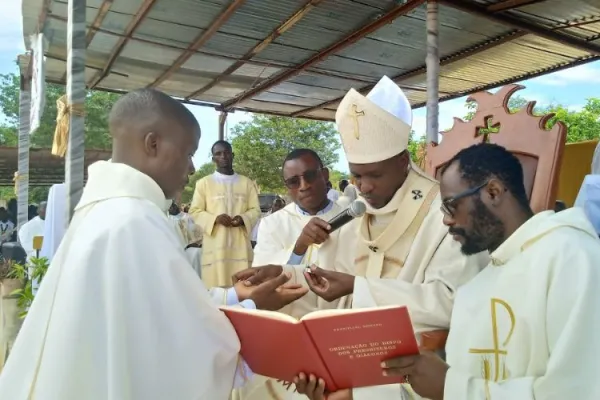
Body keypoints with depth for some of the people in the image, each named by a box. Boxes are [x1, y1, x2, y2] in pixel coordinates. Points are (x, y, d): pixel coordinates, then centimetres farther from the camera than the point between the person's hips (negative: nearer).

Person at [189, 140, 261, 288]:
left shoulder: (247, 183, 12)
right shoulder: (204, 183, 6)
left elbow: (255, 210, 11)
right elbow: (194, 211, 4)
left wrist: (243, 219, -10)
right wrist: (215, 218, -13)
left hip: (240, 244, 2)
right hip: (215, 245, -2)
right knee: (216, 288, -5)